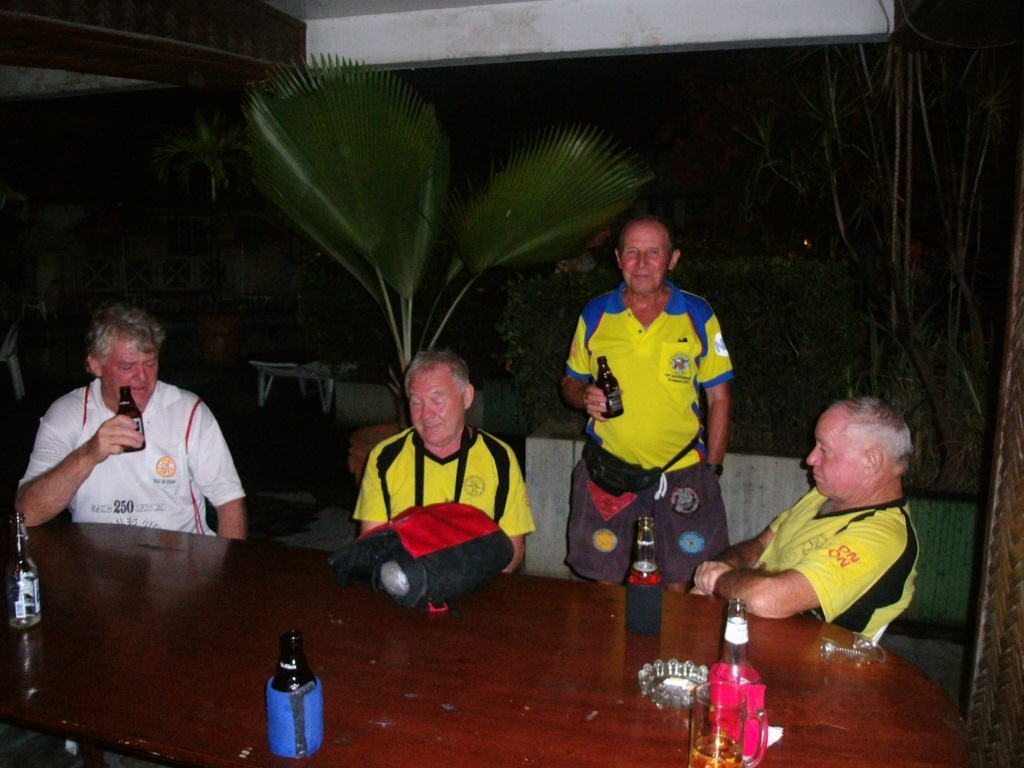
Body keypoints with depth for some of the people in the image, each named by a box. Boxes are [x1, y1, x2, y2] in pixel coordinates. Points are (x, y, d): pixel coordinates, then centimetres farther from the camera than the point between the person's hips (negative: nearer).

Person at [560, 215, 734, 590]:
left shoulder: (698, 316, 1)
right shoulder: (595, 315, 3)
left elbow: (718, 398, 4)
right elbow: (570, 382, 12)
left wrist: (712, 469, 0)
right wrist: (585, 396, -11)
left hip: (682, 472, -1)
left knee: (679, 585, 4)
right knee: (604, 586, 7)